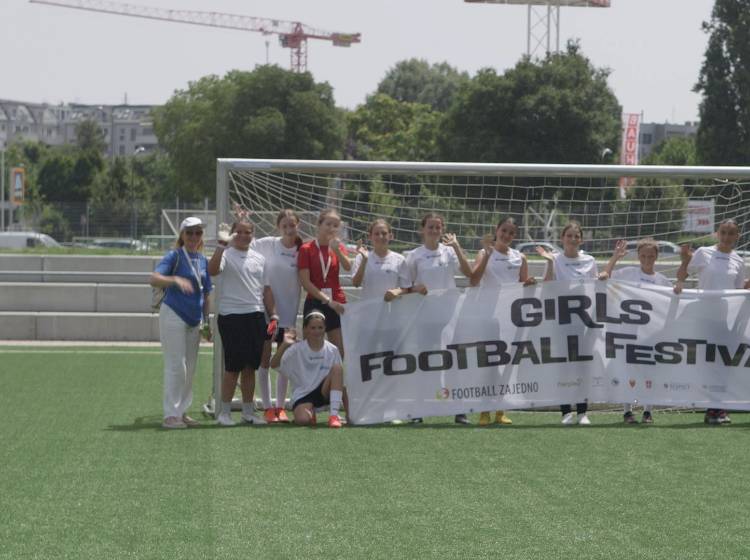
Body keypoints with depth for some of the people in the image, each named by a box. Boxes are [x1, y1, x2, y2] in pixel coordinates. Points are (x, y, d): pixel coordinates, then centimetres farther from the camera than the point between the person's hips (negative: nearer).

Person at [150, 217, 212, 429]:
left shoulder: (203, 260, 12)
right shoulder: (175, 256, -7)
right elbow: (154, 279, -23)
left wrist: (206, 322, 16)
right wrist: (176, 280, -40)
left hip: (194, 321, 7)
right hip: (173, 315, -7)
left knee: (190, 368, 10)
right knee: (176, 365, -9)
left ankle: (182, 411, 19)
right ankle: (171, 415, -8)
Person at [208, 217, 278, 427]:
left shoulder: (259, 258, 16)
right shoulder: (226, 254, -3)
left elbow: (266, 289, 18)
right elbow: (213, 270, -24)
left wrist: (273, 315, 10)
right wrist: (221, 246, -33)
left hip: (256, 316, 6)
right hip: (231, 316, -6)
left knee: (250, 367, 9)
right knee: (232, 367, -5)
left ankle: (248, 411, 16)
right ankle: (224, 412, 4)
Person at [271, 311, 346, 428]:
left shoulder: (332, 350, 1)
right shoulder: (297, 349, -4)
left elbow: (341, 381, 2)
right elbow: (274, 364, -13)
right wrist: (284, 344, -26)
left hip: (324, 391, 1)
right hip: (302, 394, -1)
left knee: (337, 368, -27)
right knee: (302, 420, -33)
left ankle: (334, 414, -28)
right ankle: (310, 412, 9)